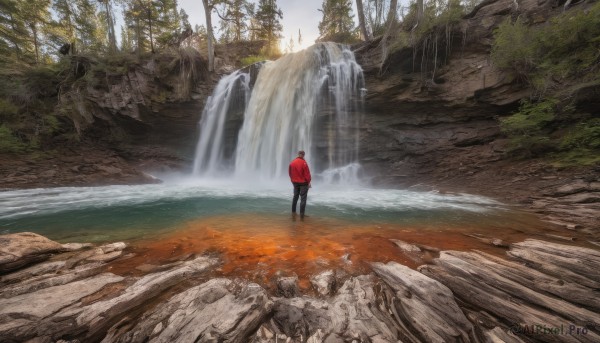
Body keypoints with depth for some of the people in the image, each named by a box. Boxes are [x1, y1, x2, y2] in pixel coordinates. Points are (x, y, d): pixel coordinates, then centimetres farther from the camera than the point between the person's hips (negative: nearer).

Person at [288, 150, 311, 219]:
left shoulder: (292, 163, 3)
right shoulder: (303, 162, -15)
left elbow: (290, 173, 9)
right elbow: (307, 173, -14)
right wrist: (309, 182, -4)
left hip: (295, 182, 5)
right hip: (303, 183, -5)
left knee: (295, 197, 16)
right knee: (303, 198, 0)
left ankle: (293, 212, 21)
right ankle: (301, 214, -1)